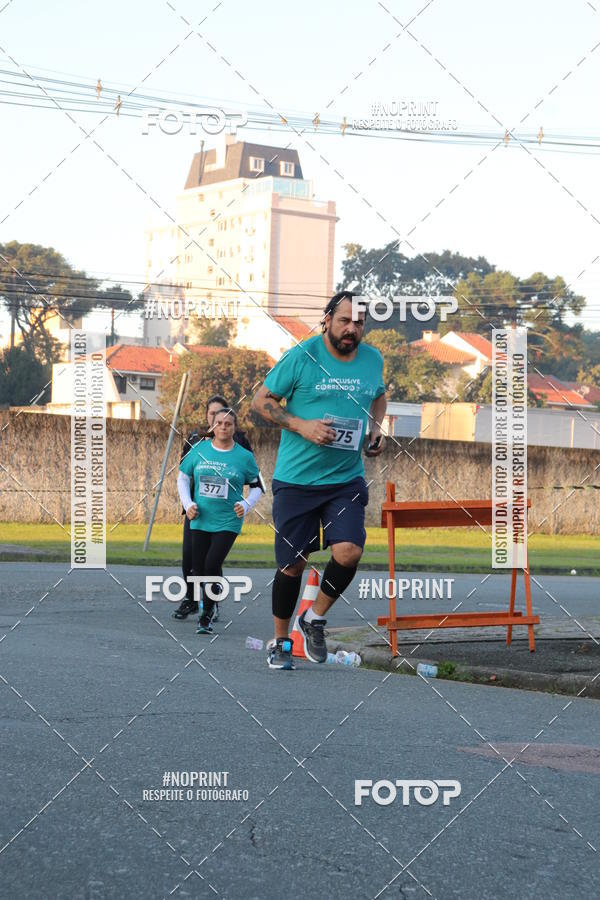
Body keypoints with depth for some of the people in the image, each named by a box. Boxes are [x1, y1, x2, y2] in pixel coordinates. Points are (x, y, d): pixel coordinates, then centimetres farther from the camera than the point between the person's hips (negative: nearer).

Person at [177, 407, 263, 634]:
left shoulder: (244, 456, -2)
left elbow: (257, 487, 9)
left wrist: (246, 505, -8)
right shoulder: (199, 450, 2)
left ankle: (207, 613, 0)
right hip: (200, 520, 3)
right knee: (198, 568, 5)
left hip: (228, 522, -3)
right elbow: (183, 477, 13)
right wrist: (188, 504, 1)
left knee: (212, 564, -17)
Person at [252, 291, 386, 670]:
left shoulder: (373, 360, 4)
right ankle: (281, 640, 25)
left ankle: (315, 618, 11)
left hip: (347, 478, 3)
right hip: (296, 478, -3)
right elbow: (262, 400, -3)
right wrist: (302, 426, -16)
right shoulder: (301, 357, -9)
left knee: (349, 552, -16)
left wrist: (376, 429, 6)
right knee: (292, 564, 4)